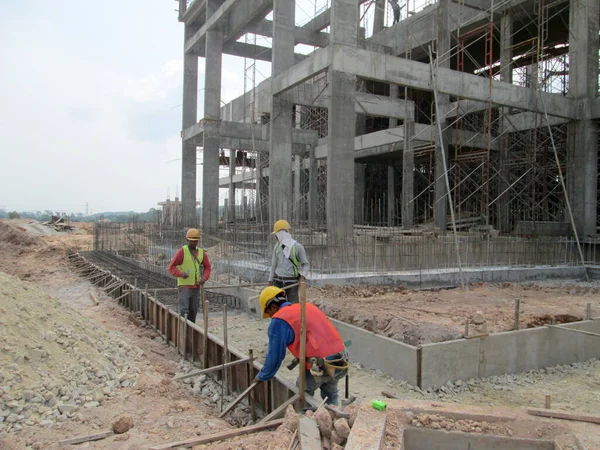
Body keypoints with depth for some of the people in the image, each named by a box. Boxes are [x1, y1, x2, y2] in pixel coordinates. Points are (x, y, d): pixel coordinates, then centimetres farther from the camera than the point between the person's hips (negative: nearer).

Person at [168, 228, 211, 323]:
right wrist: (180, 274, -28)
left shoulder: (201, 252, 5)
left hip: (196, 286, 5)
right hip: (184, 286, -5)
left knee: (193, 311, 10)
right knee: (184, 311, -10)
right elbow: (171, 267, -10)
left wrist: (204, 278, -3)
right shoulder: (182, 251, -10)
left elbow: (207, 267, 15)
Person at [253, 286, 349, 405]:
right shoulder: (308, 306, 16)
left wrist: (262, 376, 15)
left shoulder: (279, 320, -5)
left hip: (320, 365, -6)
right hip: (342, 360, 7)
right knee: (331, 395, 30)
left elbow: (275, 356, -2)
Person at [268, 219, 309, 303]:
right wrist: (270, 280, 15)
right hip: (278, 281, 4)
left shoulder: (297, 247, -6)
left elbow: (306, 264, -1)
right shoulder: (277, 247, 7)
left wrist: (303, 276, -17)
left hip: (292, 282, -4)